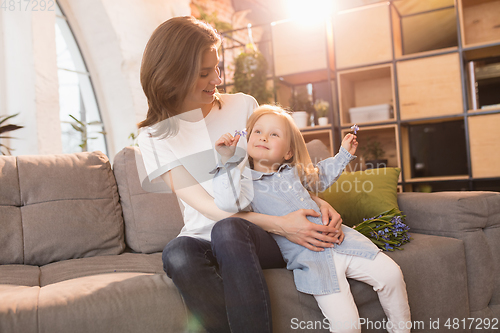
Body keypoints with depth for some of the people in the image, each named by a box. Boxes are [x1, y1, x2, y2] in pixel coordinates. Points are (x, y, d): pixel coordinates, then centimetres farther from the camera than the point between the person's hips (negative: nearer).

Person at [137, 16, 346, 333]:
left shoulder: (243, 106, 7)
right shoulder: (155, 135, 2)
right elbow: (206, 206, -9)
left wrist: (318, 202, -7)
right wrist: (281, 224, -20)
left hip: (263, 236, 0)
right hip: (204, 239, 0)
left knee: (228, 230, -34)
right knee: (178, 254, -34)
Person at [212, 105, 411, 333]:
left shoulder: (294, 171, 13)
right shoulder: (246, 179, -4)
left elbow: (319, 178, 34)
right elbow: (229, 203, -27)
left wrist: (344, 154, 28)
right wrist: (227, 160, -25)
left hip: (338, 239, 6)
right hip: (310, 259, -6)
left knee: (391, 274, 1)